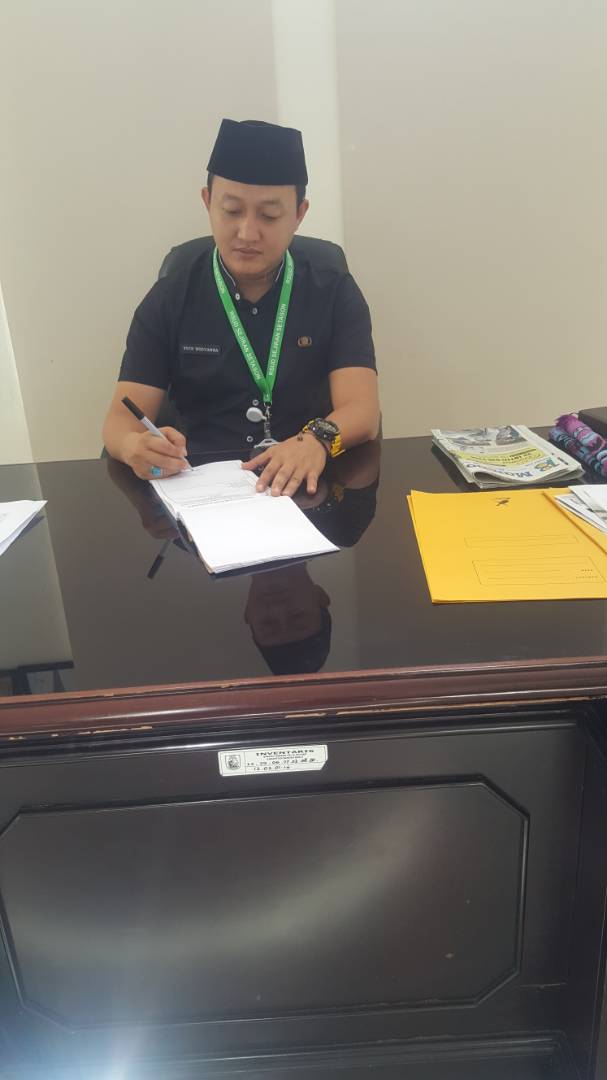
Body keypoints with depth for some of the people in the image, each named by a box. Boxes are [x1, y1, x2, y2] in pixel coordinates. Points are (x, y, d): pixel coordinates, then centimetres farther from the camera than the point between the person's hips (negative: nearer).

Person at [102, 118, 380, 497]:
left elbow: (361, 410, -9)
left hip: (313, 488, 0)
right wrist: (137, 447, -27)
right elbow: (122, 418, -2)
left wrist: (317, 440, -33)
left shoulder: (336, 294, 3)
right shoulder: (168, 302, 4)